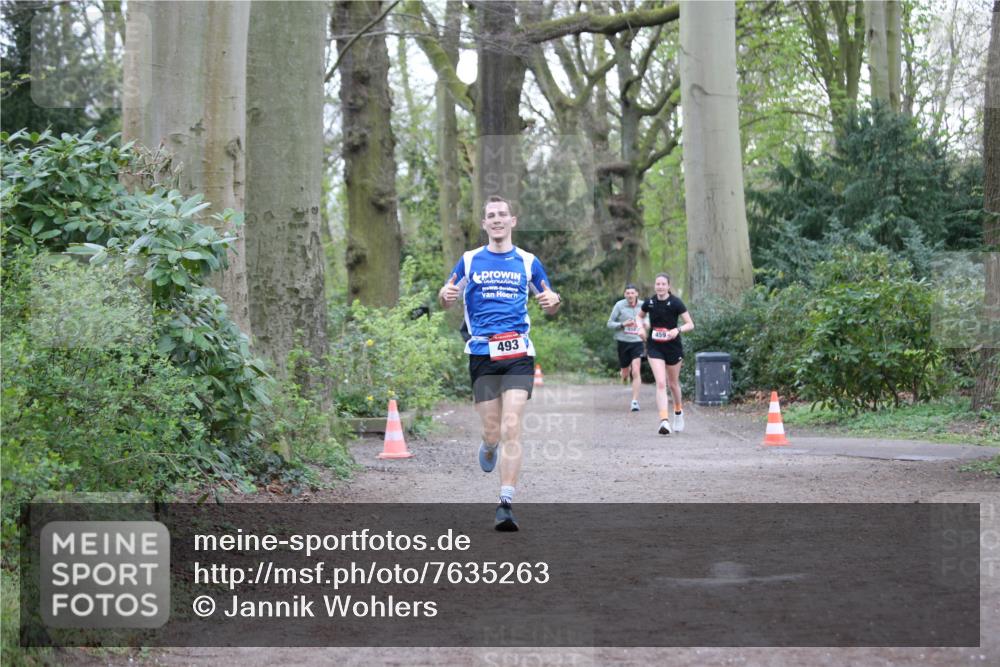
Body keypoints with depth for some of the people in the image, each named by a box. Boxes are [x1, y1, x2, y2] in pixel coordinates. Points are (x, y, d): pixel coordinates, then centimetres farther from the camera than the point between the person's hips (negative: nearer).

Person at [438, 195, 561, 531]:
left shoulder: (528, 262, 10)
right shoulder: (470, 260, 10)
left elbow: (549, 307, 18)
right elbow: (446, 300, 17)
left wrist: (554, 301, -7)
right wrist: (445, 295, -8)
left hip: (518, 353, -1)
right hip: (482, 353, 1)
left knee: (511, 428, -14)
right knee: (493, 431, 0)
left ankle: (506, 504, -13)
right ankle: (489, 446, 39)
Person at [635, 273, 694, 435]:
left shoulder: (676, 303, -11)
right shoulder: (649, 302, -3)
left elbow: (690, 324, -10)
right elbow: (640, 316, 18)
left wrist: (678, 330, -29)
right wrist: (642, 327, -3)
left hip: (673, 347, -1)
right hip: (655, 348, 1)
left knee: (673, 384, 15)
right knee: (661, 383, -14)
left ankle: (678, 411, 43)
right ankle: (664, 421, -21)